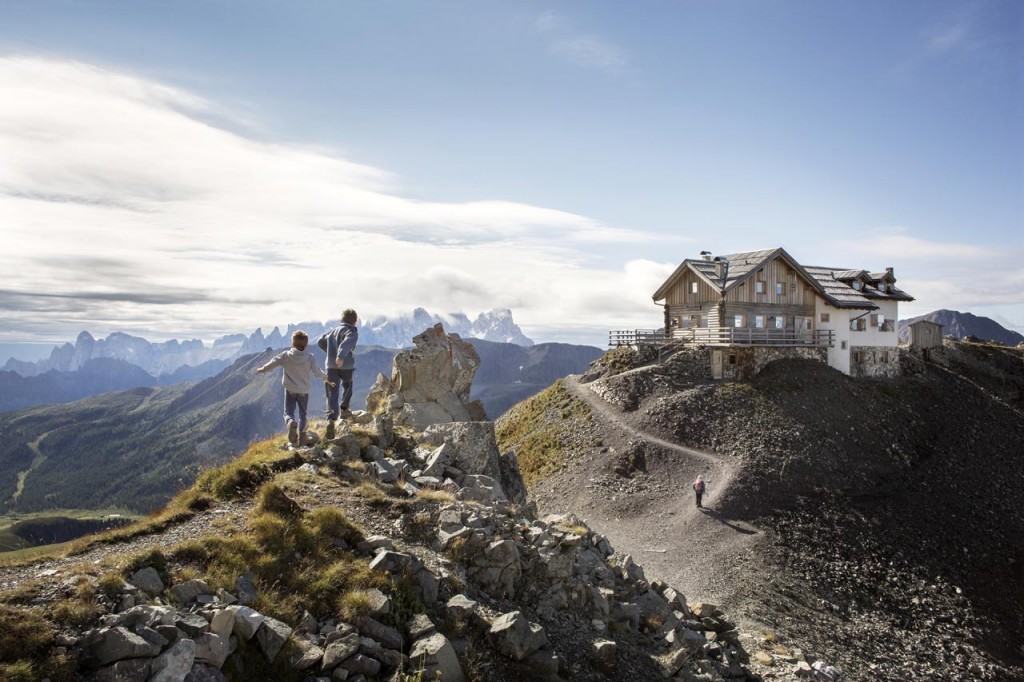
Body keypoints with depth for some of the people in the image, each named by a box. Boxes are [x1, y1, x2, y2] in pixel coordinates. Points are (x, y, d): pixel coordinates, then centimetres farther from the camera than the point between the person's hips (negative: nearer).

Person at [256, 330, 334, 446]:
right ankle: (301, 435, 10)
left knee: (288, 412, 4)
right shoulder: (310, 357, -7)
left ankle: (291, 423, -29)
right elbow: (316, 371, -6)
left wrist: (262, 369, 14)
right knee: (302, 414, 14)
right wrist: (326, 378, 10)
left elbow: (273, 362, -4)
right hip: (304, 391, 1)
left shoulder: (286, 355, -6)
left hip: (290, 390, -1)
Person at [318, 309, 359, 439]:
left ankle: (331, 421, -21)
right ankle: (344, 410, 34)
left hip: (330, 366, 3)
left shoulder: (333, 331, 17)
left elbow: (320, 341, 27)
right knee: (347, 386, 28)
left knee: (332, 394, -3)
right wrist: (341, 356, -40)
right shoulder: (352, 332, -3)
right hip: (346, 366, -3)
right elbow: (346, 343, -24)